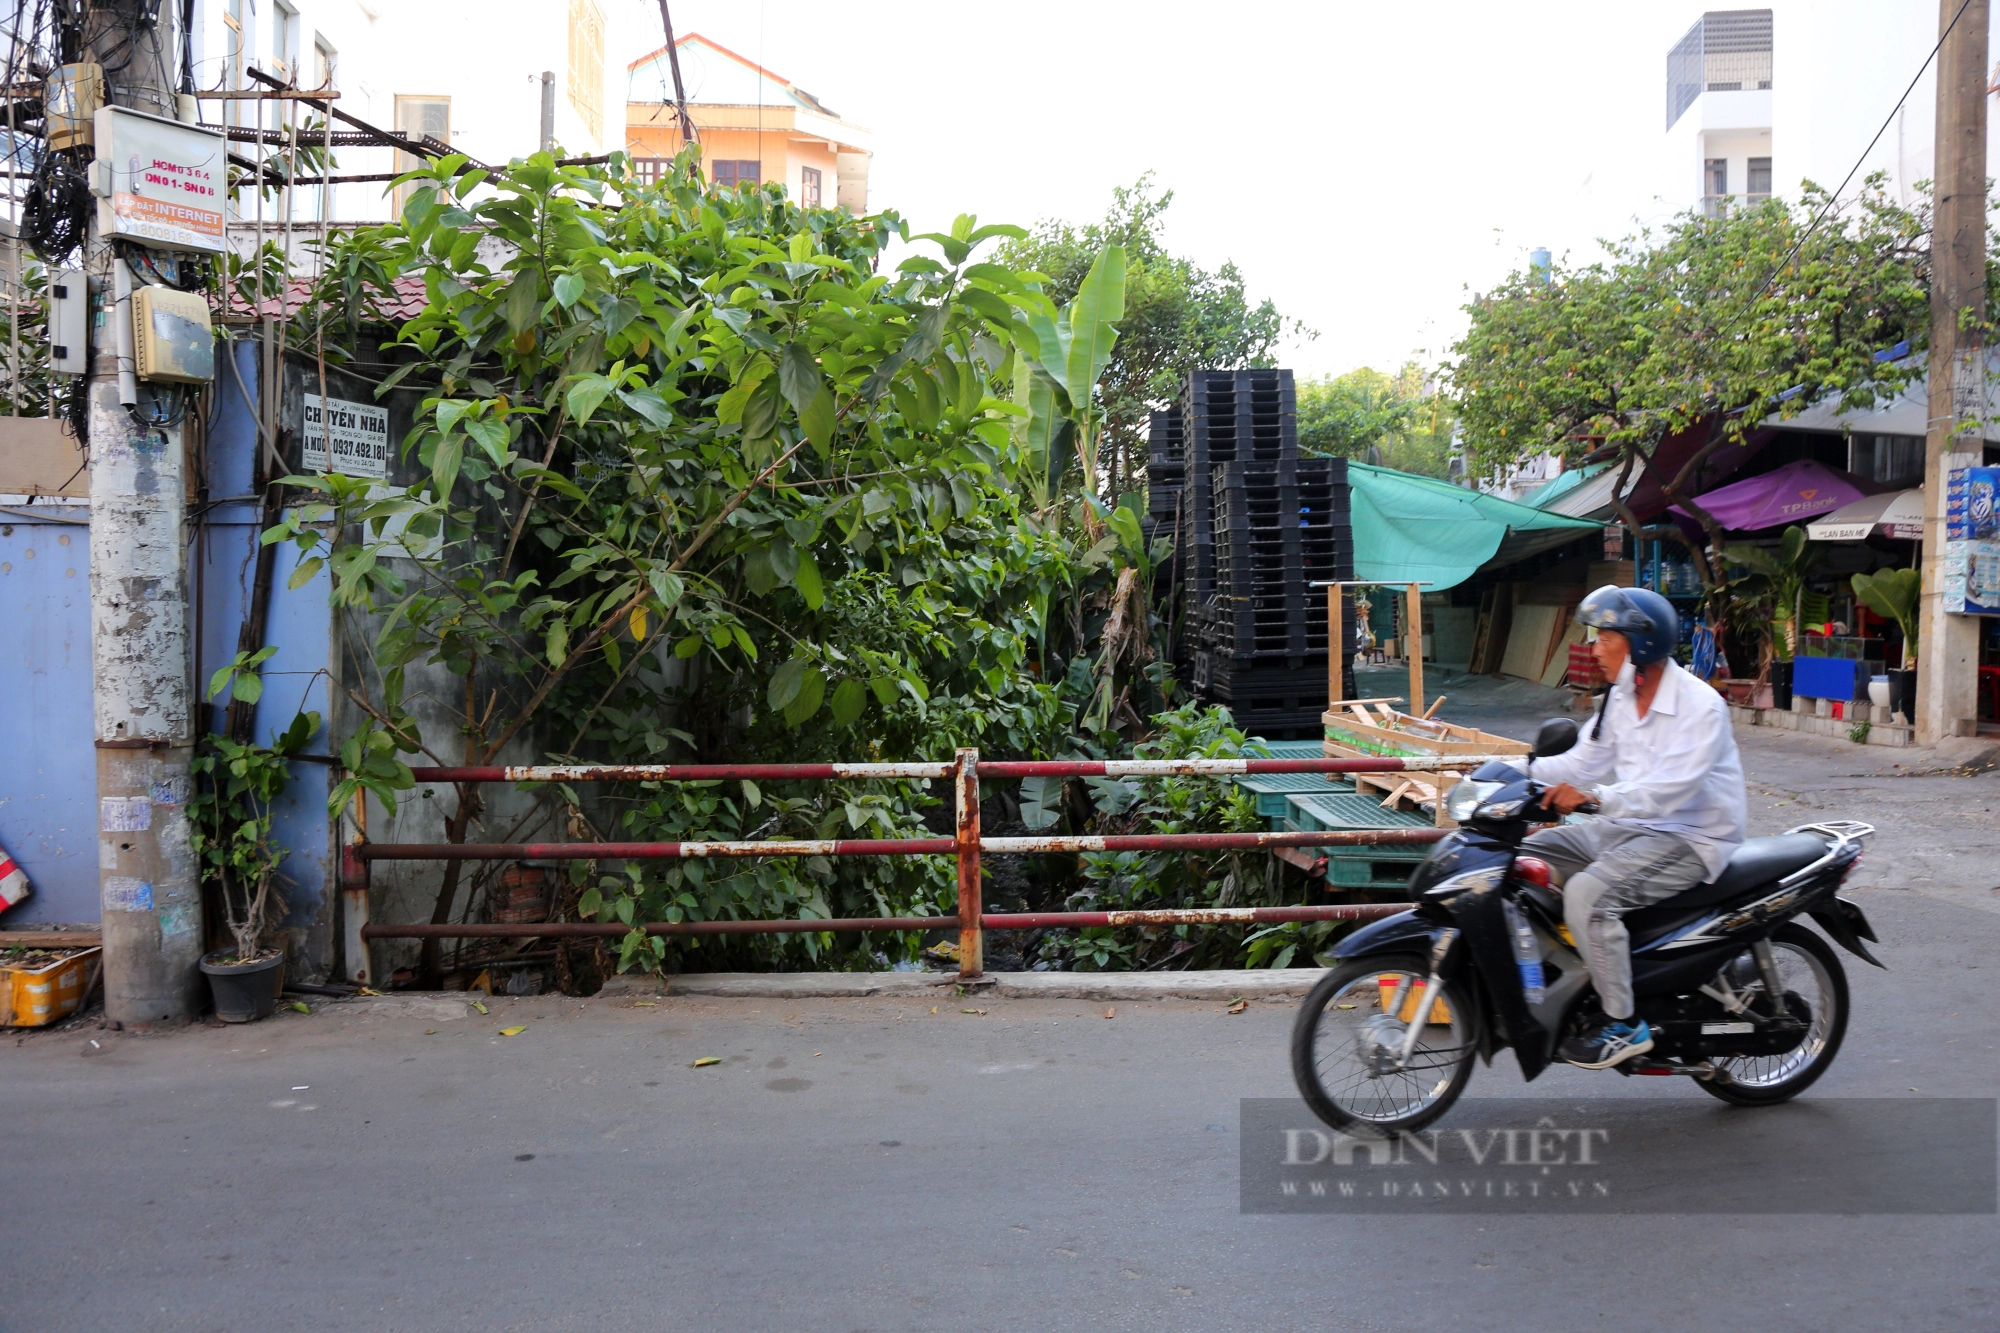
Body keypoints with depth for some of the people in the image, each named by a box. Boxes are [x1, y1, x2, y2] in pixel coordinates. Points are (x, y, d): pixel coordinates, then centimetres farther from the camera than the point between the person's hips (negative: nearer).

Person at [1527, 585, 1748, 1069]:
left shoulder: (1700, 707, -18)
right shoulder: (1621, 698, 9)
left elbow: (1670, 788, -32)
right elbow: (1584, 762, 11)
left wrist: (1593, 795, -45)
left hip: (1690, 840, -9)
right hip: (1629, 826, 9)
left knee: (1587, 892, -29)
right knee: (1524, 855, -1)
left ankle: (1624, 1024, -18)